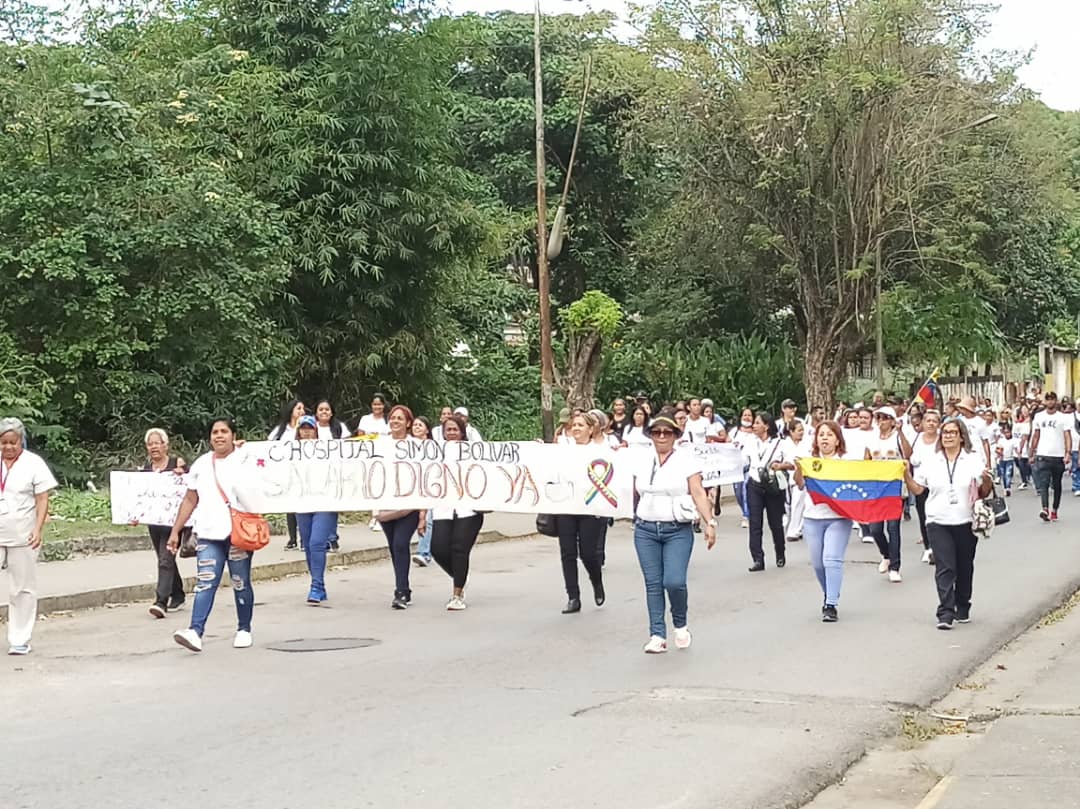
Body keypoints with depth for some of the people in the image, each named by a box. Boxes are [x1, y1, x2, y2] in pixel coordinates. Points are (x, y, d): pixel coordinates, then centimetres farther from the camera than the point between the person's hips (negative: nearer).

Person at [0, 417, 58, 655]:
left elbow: (42, 500, -2)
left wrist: (38, 529, -13)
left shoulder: (33, 463, -1)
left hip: (22, 536, -2)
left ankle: (19, 640, 12)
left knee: (22, 589, 4)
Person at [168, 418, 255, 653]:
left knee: (241, 584, 5)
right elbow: (190, 500, 17)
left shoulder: (245, 460, 1)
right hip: (209, 535, 3)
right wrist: (175, 531, 11)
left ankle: (244, 630, 17)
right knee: (205, 583, -9)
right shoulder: (201, 464, 14)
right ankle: (195, 631, -18)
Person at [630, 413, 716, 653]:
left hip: (678, 531, -3)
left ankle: (680, 625, 13)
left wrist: (710, 522, -16)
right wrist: (632, 518, 11)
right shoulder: (642, 460, 7)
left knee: (674, 581, -13)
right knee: (653, 584, 1)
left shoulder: (686, 459, -3)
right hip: (646, 530, 3)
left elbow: (699, 493, -8)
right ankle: (657, 636, 7)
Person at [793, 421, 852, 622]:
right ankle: (829, 596, 33)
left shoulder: (847, 460, 1)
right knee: (817, 563, 9)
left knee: (832, 560, -14)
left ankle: (831, 605, -10)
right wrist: (798, 468, -20)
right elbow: (800, 485, -3)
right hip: (813, 517, 3)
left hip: (838, 518, -3)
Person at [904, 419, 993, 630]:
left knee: (964, 568, 11)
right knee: (944, 568, -9)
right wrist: (906, 474, -7)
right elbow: (917, 489, 9)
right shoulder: (931, 462, 8)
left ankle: (962, 608, 28)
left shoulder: (974, 460, 4)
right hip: (938, 523, 0)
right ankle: (945, 613, -13)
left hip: (965, 523, 0)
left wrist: (987, 481, -17)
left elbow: (983, 493, 4)